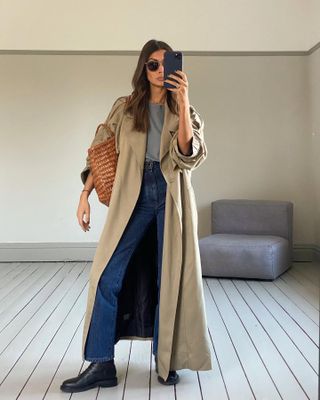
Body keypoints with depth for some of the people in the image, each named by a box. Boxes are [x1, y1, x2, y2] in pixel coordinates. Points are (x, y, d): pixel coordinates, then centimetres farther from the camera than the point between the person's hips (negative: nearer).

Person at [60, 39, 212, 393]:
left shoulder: (184, 111, 9)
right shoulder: (124, 108, 10)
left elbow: (188, 155, -9)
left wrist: (182, 102, -16)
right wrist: (85, 194, 1)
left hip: (171, 197, 0)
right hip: (133, 195, 0)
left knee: (169, 277, 3)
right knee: (108, 275, -7)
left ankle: (165, 358, 18)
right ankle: (102, 364, 1)